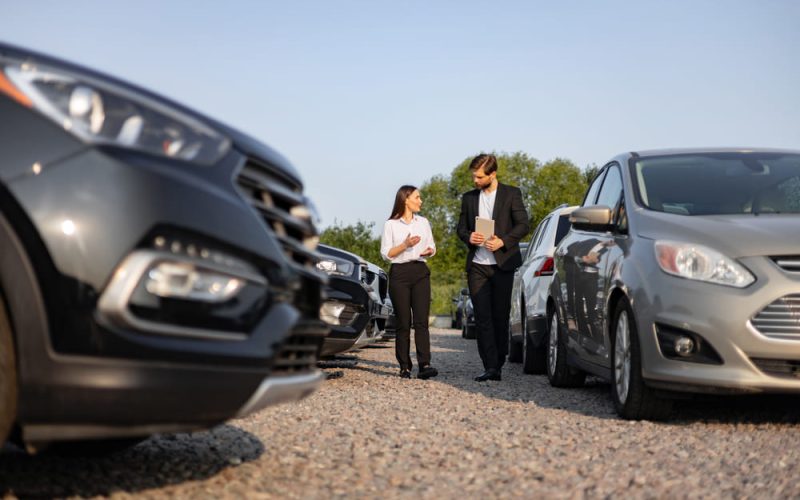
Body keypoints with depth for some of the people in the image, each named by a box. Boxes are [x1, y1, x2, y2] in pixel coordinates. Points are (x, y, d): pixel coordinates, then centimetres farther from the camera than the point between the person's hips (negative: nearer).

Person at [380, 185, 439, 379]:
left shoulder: (423, 222, 14)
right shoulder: (391, 225, 2)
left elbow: (431, 246, 19)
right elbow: (386, 253, -2)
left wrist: (429, 251, -4)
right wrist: (405, 244, -15)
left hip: (420, 272, 3)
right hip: (399, 273, -3)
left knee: (421, 321, -9)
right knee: (403, 323, -1)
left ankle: (424, 365, -18)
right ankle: (405, 367, 5)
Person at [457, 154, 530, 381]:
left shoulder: (511, 194, 2)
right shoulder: (469, 198, 13)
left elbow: (523, 224, -2)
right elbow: (461, 228, 16)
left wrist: (503, 241, -16)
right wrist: (468, 237, -7)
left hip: (502, 264, -3)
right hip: (477, 266, 3)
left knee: (500, 317, 3)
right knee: (483, 318, -4)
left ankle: (497, 365, 12)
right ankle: (490, 367, -6)